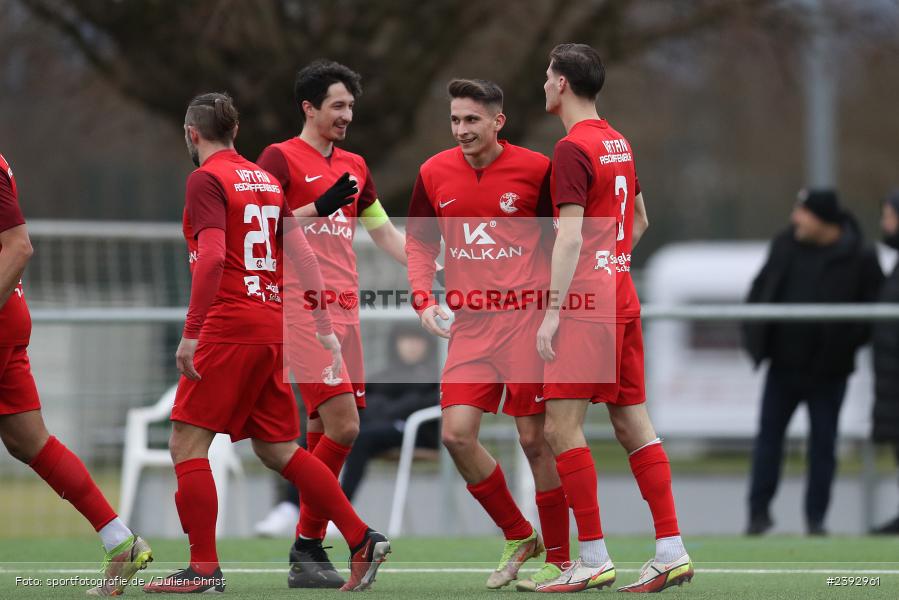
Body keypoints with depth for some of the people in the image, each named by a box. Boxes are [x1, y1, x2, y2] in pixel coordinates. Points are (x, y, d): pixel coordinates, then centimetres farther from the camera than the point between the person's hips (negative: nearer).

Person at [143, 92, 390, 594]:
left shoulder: (207, 179, -7)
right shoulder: (265, 179, 16)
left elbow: (212, 256, -19)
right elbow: (303, 255, 13)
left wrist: (191, 333, -20)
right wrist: (325, 327, 16)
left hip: (230, 327, -8)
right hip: (271, 328, 8)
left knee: (188, 443, -4)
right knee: (278, 450, 14)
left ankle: (205, 569, -9)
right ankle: (362, 540, 10)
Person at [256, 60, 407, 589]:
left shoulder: (355, 166, 19)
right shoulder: (282, 158, -2)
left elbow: (385, 232, 27)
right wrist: (312, 212, -22)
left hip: (346, 309, 7)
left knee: (325, 430, 4)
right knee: (343, 426, -16)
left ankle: (308, 553, 7)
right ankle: (308, 545, -8)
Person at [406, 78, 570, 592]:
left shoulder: (535, 169, -7)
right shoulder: (434, 174, 4)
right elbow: (419, 242, 15)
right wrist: (424, 299, -1)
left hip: (527, 322, -4)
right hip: (470, 325, 4)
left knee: (536, 441, -3)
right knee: (457, 434, -7)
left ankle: (558, 558, 10)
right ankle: (518, 537, 13)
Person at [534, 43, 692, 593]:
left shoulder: (573, 149, -13)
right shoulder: (618, 143, 15)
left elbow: (570, 236, -19)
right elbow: (640, 220, 26)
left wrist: (553, 312, -19)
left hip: (585, 304, -9)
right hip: (623, 297, 9)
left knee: (562, 426, -6)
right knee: (634, 424, 8)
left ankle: (594, 559, -9)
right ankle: (672, 552, 4)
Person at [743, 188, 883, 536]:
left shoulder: (859, 258, -9)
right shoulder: (785, 246, 4)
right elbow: (761, 288, 14)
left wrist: (848, 342, -15)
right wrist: (754, 335, 4)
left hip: (828, 371, -4)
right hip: (784, 363, 4)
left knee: (823, 443, 4)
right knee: (768, 435, 6)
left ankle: (816, 518, 11)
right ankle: (759, 511, 14)